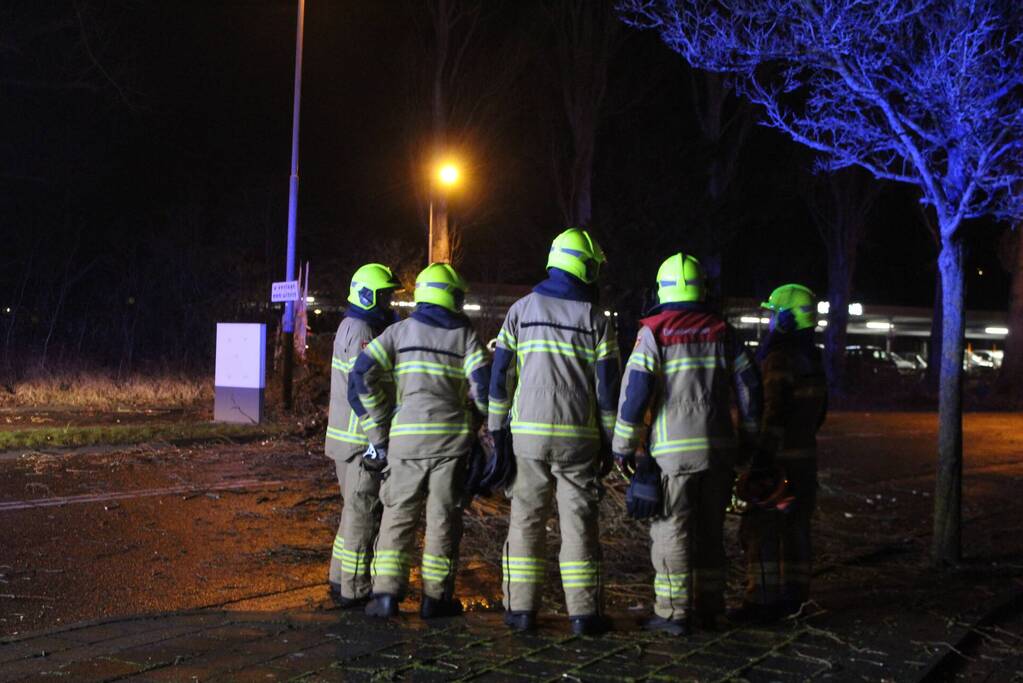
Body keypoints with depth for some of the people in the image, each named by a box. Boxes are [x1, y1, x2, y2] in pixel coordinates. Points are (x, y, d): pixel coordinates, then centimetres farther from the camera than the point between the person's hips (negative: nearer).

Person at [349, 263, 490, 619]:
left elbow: (362, 374, -1)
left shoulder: (399, 331, 8)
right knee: (443, 517, 6)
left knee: (398, 516, 8)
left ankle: (386, 593, 3)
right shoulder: (465, 335, 5)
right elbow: (482, 386, -7)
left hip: (407, 437, 1)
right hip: (452, 436, -1)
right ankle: (436, 597, 11)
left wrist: (378, 429, 3)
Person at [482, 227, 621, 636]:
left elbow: (500, 377, 3)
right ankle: (583, 612, 6)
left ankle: (521, 609, 7)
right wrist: (609, 444, 9)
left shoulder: (521, 310, 5)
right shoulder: (596, 321, 0)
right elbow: (607, 388, 0)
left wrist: (499, 431, 8)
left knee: (527, 520, 7)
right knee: (578, 521, 4)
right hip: (577, 436, -1)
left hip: (526, 433, 2)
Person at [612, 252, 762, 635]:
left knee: (671, 530, 0)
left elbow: (634, 391, -9)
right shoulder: (722, 332, 7)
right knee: (710, 529, 13)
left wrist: (624, 445, -2)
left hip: (672, 449, -4)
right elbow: (748, 385, 8)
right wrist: (748, 438, 18)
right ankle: (710, 608, 19)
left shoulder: (654, 334, -5)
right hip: (719, 446, 4)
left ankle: (673, 613, 0)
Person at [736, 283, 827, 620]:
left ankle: (763, 599, -6)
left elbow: (773, 413, -22)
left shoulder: (780, 359, -17)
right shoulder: (813, 360, 13)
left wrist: (762, 459, -21)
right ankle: (792, 594, 20)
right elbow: (819, 411, 20)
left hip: (779, 458, -9)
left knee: (761, 528, -5)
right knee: (794, 527, 14)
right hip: (805, 456, 9)